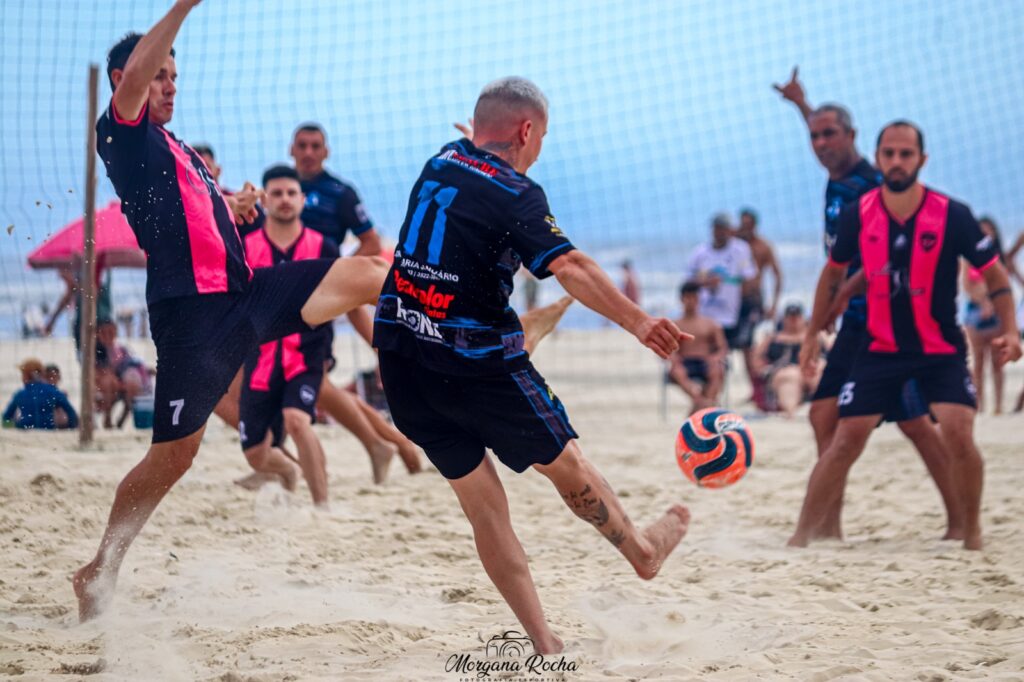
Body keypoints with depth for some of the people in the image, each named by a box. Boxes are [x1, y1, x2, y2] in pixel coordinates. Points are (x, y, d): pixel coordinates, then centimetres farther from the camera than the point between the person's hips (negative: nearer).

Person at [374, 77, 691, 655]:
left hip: (401, 358, 7)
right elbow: (569, 267, -29)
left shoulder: (441, 162, 7)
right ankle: (643, 550, 39)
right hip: (475, 363, -7)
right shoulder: (517, 195, -15)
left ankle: (545, 643, 11)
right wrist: (638, 321, -34)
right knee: (563, 461, 17)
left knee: (481, 499, 9)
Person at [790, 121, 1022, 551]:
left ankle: (973, 533, 1)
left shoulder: (952, 216, -13)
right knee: (846, 442, -5)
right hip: (879, 349, 2)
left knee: (959, 435, -19)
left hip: (941, 349, -1)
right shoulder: (858, 216, -7)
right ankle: (800, 537, 1)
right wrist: (813, 334, 12)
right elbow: (833, 273, 11)